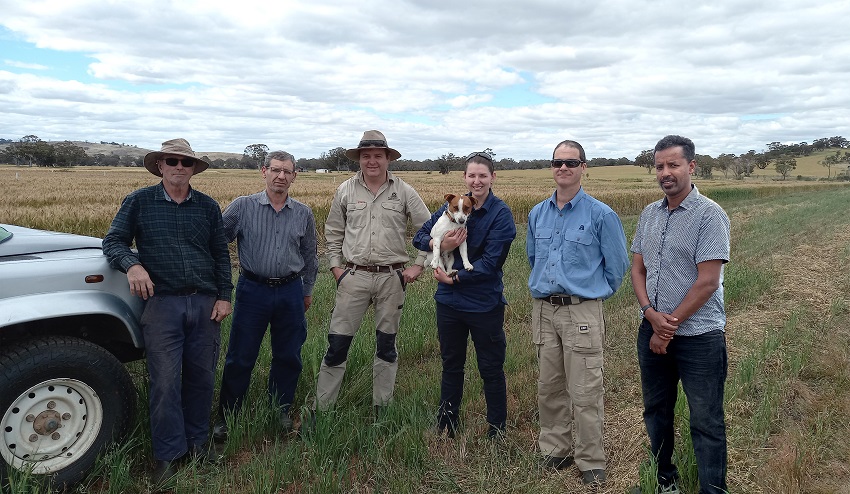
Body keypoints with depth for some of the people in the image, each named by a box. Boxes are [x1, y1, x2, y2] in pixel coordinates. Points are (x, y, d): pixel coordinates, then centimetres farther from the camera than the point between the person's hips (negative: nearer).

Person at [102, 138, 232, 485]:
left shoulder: (208, 206, 10)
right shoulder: (139, 202, 4)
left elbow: (221, 255, 12)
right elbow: (112, 241, 4)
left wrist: (224, 296, 4)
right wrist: (131, 264, -18)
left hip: (205, 304, 3)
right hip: (162, 303, -2)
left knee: (201, 377, 10)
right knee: (165, 382, -2)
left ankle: (197, 441, 27)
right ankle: (168, 455, 12)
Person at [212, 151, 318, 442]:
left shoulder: (303, 214, 5)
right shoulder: (242, 207, -3)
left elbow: (310, 255, 16)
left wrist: (307, 290, 19)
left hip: (290, 292, 3)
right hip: (253, 289, -2)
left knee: (288, 357, 11)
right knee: (240, 358, 5)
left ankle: (281, 411, 29)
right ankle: (226, 417, 21)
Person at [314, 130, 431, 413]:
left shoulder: (404, 192, 1)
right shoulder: (346, 190, 4)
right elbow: (333, 233, 13)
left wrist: (419, 265, 0)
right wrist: (335, 266, 5)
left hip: (392, 277, 0)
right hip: (353, 276, 0)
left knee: (386, 344, 11)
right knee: (337, 342, 1)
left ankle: (382, 407, 25)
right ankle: (321, 407, 13)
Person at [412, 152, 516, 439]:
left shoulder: (501, 214, -11)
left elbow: (491, 262, -18)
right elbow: (419, 236, 5)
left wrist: (455, 278, -17)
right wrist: (439, 245, -16)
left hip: (485, 304, -5)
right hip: (449, 301, 5)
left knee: (491, 369, 10)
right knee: (451, 365, 19)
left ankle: (497, 431, 27)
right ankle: (446, 427, 36)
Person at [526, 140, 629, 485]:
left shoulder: (601, 215, -6)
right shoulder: (537, 214, 9)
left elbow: (618, 265, 1)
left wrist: (594, 294, 8)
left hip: (582, 313, -5)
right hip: (543, 310, 5)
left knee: (584, 394, -1)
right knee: (549, 388, 13)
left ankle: (591, 463, 14)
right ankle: (554, 451, 28)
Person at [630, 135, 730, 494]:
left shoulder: (710, 215, -12)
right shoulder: (649, 214, 7)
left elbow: (707, 282, -17)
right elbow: (638, 269, 7)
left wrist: (669, 326, -13)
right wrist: (651, 314, -10)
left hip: (698, 336, -6)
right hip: (652, 331, 7)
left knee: (706, 423, 4)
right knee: (656, 411, 19)